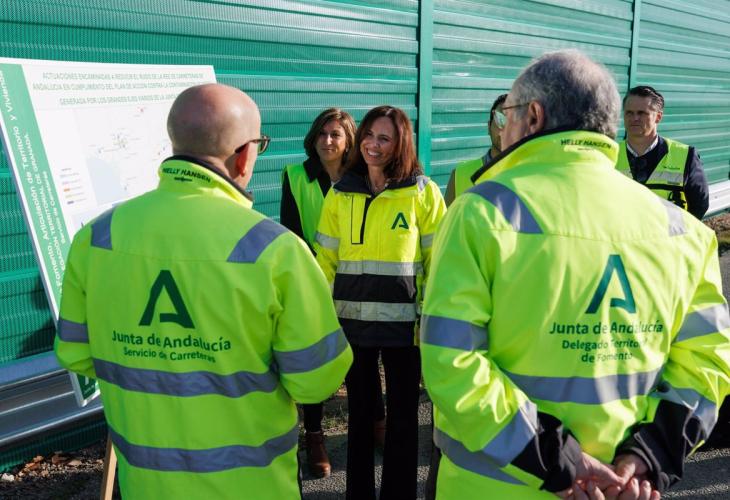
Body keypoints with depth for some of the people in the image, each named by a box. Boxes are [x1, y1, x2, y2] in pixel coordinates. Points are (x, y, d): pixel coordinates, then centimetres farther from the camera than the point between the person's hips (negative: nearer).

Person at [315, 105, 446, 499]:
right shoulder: (340, 194, 5)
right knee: (359, 411, 16)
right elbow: (326, 261, 8)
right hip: (351, 320, 3)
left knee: (402, 415, 10)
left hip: (403, 322, -2)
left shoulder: (423, 193, -4)